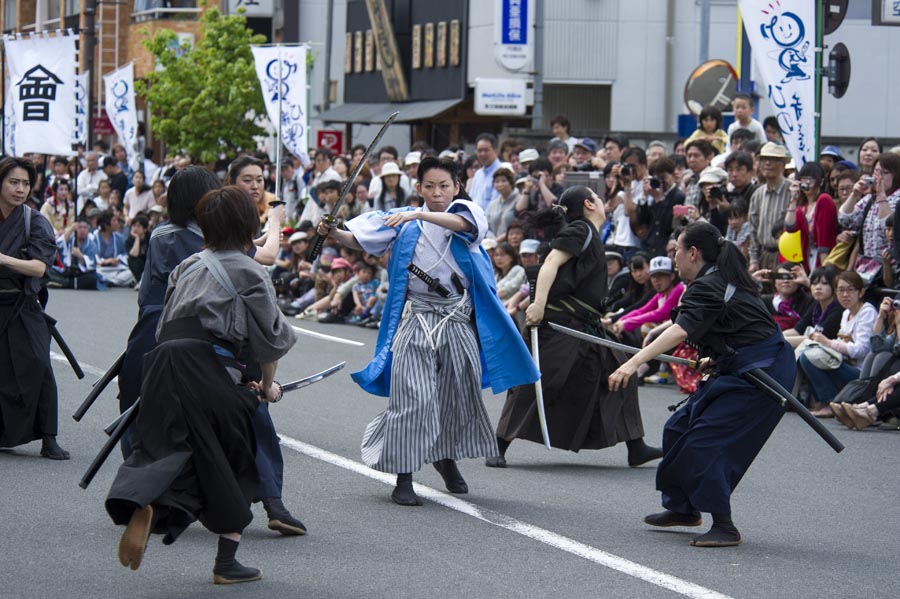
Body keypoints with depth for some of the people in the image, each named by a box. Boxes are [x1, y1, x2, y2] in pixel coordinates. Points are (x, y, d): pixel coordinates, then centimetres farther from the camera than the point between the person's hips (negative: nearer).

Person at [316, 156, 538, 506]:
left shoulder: (468, 212, 2)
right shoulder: (405, 222, 6)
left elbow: (460, 223, -23)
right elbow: (359, 239, 2)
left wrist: (417, 215, -38)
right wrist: (333, 234, -20)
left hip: (458, 320, 1)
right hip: (416, 317, -1)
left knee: (457, 393, 12)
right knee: (412, 396, -10)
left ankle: (447, 458, 37)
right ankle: (403, 479, -5)